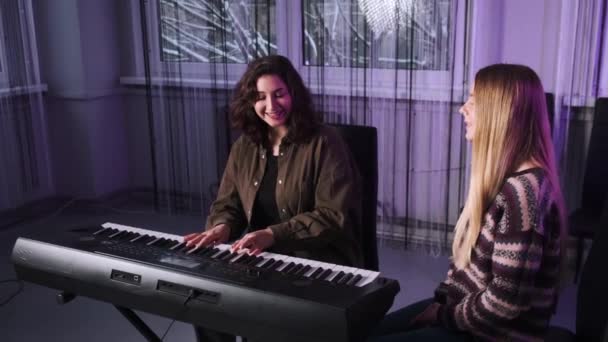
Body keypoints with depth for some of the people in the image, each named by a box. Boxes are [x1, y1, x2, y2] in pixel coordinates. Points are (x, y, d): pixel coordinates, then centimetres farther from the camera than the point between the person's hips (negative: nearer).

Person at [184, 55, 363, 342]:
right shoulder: (244, 147, 8)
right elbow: (227, 204, 13)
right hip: (262, 257, 6)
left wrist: (273, 234, -24)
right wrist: (222, 227, -11)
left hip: (318, 262, -5)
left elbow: (335, 216, -15)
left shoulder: (324, 144, -10)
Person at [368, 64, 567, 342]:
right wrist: (442, 300, 1)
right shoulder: (503, 179, 6)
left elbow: (507, 301, -26)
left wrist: (445, 316, -13)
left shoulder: (523, 191, -26)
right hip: (459, 305, 9)